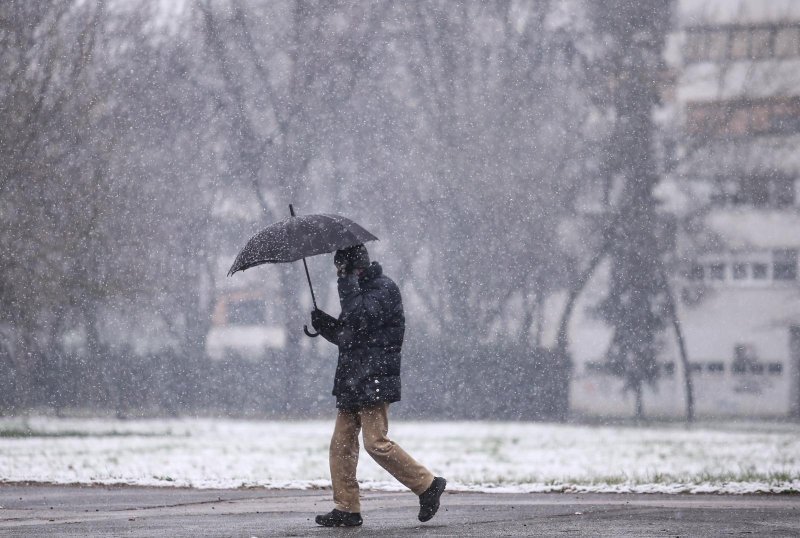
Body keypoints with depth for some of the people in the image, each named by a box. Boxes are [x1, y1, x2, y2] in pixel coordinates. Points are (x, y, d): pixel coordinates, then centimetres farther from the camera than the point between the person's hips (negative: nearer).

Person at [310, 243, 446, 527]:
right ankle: (347, 508, 7)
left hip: (374, 382, -9)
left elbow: (360, 319, -23)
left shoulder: (385, 289, -8)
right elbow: (344, 335, 25)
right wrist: (322, 323, 5)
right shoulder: (361, 290, 20)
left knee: (376, 443, -13)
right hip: (351, 383, 9)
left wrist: (347, 281, -17)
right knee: (341, 444, 4)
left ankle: (427, 485, -2)